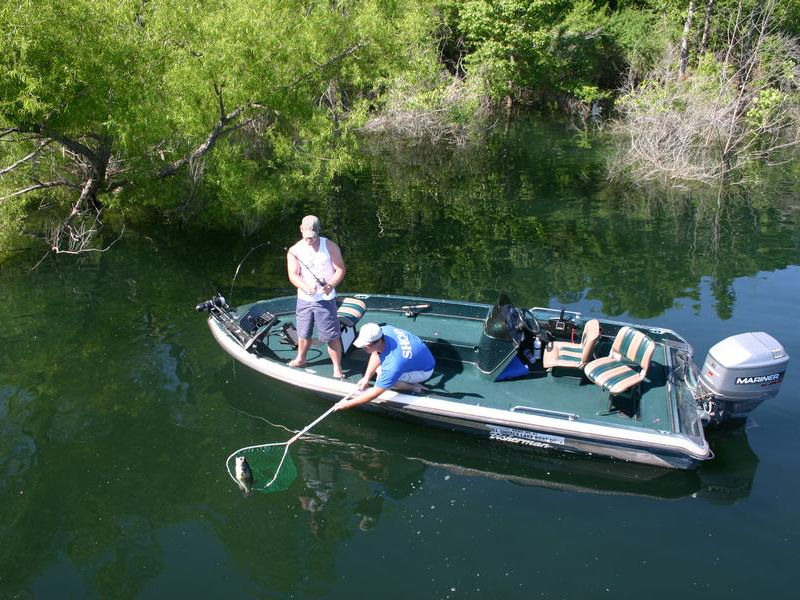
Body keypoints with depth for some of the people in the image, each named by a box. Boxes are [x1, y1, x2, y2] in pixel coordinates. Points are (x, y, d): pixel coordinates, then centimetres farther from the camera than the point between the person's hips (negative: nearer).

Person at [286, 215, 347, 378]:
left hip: (326, 299, -2)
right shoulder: (294, 251, -2)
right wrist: (306, 287, -30)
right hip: (304, 299, 3)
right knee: (304, 333, 19)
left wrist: (331, 285, -23)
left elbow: (341, 269, -5)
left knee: (332, 336, -2)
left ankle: (337, 369, 10)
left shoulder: (330, 246, -5)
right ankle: (301, 359, 43)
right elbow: (293, 275, -10)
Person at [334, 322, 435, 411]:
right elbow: (376, 354, 0)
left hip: (424, 370, -8)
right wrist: (366, 378, -4)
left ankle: (414, 387, -2)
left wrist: (348, 404, -19)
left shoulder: (392, 365, -40)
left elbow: (375, 393, -29)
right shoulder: (385, 330, -22)